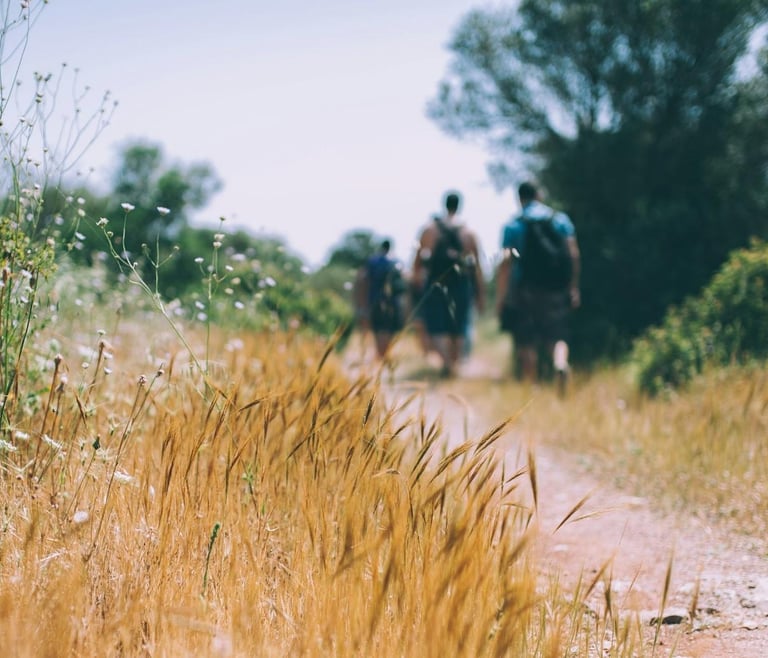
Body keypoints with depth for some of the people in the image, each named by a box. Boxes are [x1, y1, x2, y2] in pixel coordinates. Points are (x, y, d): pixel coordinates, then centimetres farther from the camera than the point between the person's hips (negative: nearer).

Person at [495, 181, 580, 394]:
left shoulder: (513, 225, 0)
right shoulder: (561, 219, 6)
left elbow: (506, 261, -8)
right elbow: (574, 254, -1)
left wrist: (500, 296, -7)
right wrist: (574, 288, 4)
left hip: (525, 290, -1)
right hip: (557, 289, 1)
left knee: (527, 344, 5)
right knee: (557, 337, 4)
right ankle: (561, 364, -26)